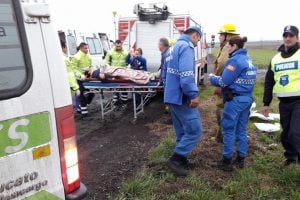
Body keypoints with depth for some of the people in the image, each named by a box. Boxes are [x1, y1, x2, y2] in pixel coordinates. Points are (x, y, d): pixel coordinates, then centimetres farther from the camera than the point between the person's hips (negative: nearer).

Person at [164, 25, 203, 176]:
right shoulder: (187, 46, -12)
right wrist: (193, 94, -25)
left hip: (173, 95, 10)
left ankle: (181, 160, 25)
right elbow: (186, 74, -26)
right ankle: (175, 159, 1)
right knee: (194, 130, -3)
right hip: (182, 97, -10)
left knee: (182, 131, 17)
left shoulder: (176, 46, 19)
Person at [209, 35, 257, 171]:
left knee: (229, 130, -1)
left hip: (235, 99, -9)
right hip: (247, 98, 9)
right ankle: (241, 159, 22)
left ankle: (226, 162, 7)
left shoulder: (235, 60, -14)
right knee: (242, 129, 14)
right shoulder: (248, 60, 14)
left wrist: (212, 78, 3)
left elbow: (224, 82, -15)